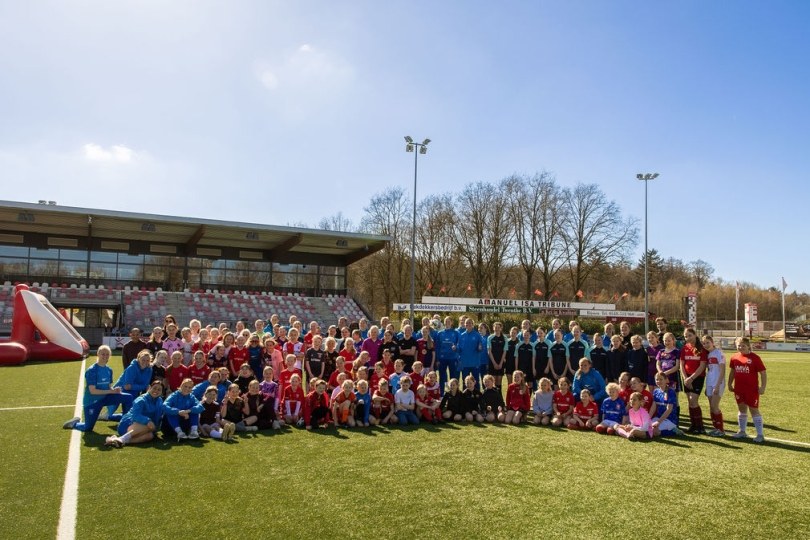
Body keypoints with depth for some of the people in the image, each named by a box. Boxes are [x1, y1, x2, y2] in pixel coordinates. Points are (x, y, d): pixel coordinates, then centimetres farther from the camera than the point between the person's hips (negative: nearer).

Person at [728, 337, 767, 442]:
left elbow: (763, 373, -10)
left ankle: (760, 434, 7)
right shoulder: (735, 358, 4)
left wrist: (762, 387, -15)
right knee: (742, 409, 15)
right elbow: (732, 371, 17)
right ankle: (742, 432, 26)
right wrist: (730, 384, 14)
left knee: (754, 410, -1)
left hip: (752, 389, -5)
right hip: (739, 389, 5)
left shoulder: (755, 357, -11)